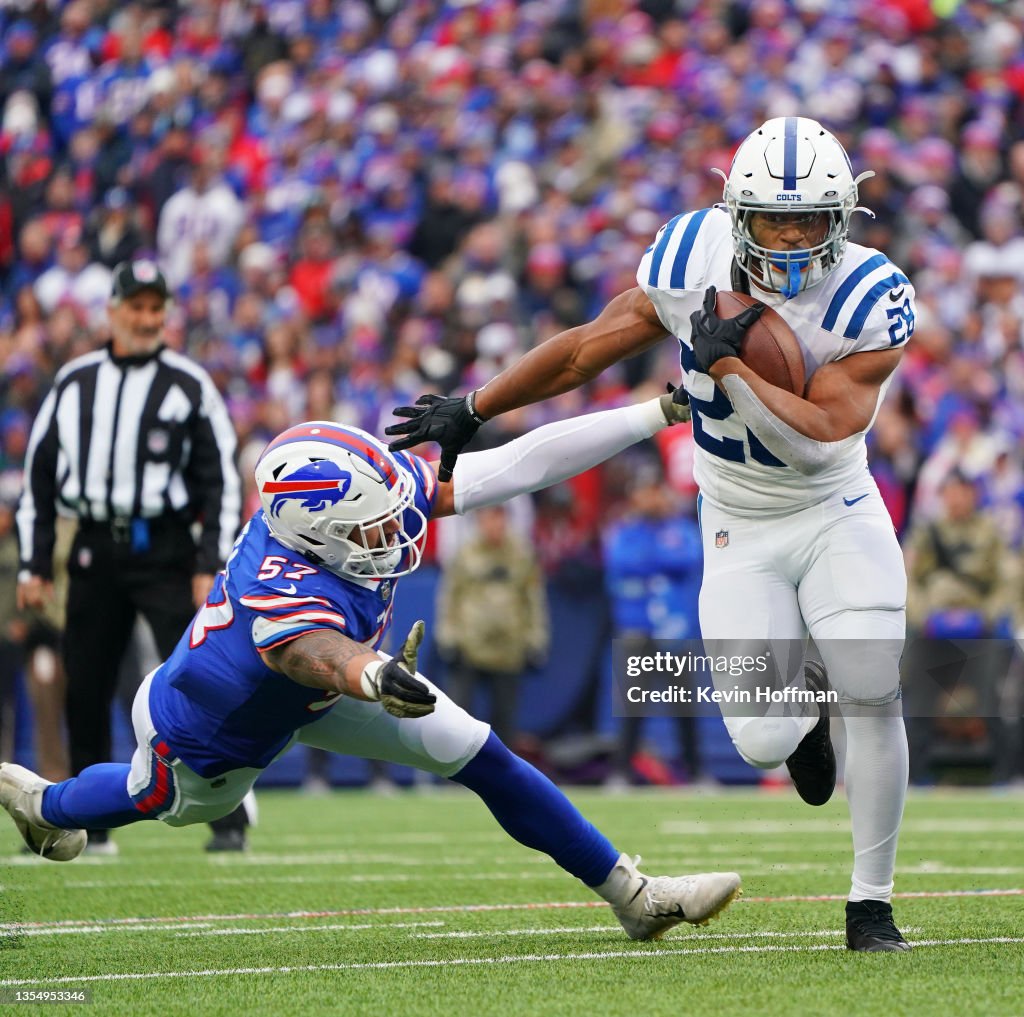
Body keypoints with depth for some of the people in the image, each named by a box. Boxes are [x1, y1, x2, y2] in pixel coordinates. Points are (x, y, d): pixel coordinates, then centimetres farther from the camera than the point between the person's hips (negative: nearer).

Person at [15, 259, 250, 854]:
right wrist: (35, 565, 9)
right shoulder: (75, 383, 9)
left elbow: (222, 481, 0)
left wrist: (211, 566, -8)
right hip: (95, 552, 3)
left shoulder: (190, 386, 0)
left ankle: (229, 820, -8)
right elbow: (39, 475, 13)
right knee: (85, 692, 5)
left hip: (164, 552, -3)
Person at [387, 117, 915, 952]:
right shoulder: (692, 259, -14)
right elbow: (588, 348, -1)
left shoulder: (871, 300, -20)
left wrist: (728, 364, -32)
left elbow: (818, 440, -27)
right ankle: (804, 703, 29)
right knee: (764, 742, -12)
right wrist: (474, 410, 3)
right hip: (740, 532, 1)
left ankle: (871, 902, 0)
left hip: (836, 515, -1)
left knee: (873, 696, -17)